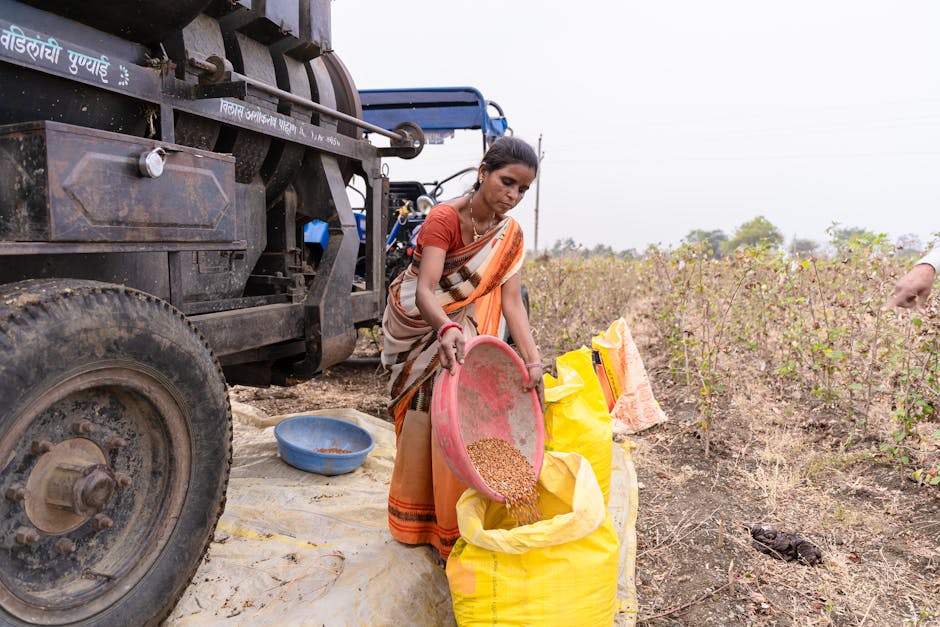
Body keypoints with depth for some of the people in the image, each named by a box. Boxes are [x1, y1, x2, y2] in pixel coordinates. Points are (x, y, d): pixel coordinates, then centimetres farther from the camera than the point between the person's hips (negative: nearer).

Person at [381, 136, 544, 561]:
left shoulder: (510, 234, -7)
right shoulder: (444, 218, -24)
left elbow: (512, 303, -14)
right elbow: (424, 291, -35)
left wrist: (532, 361, -27)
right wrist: (446, 328, -56)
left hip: (462, 327, 5)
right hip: (419, 327, -4)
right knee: (425, 420, -3)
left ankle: (452, 525, 15)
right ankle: (419, 521, 15)